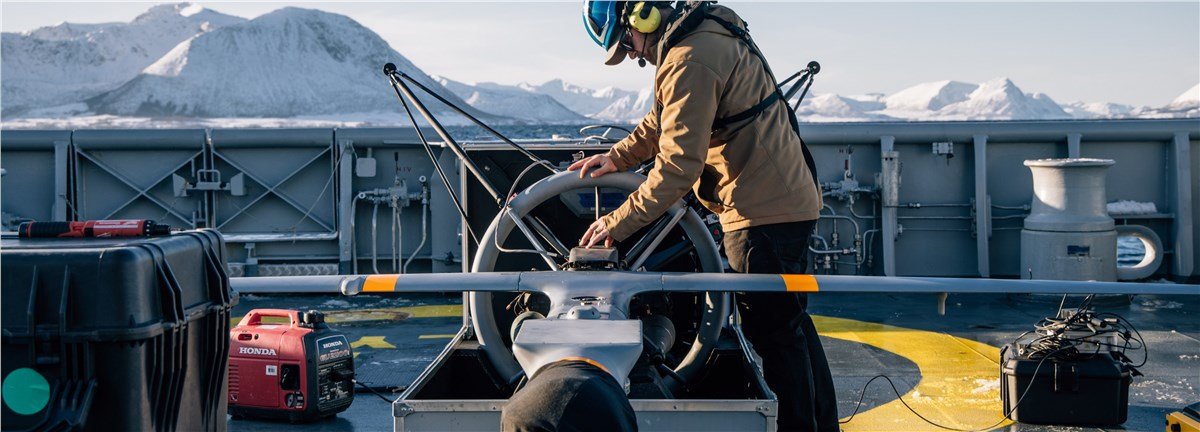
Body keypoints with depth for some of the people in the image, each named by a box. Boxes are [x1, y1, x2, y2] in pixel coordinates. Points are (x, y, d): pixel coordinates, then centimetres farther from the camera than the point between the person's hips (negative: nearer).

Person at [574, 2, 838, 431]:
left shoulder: (688, 62, -21)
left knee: (775, 334, -1)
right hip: (791, 200, 11)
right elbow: (665, 119, 22)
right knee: (792, 323, 20)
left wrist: (617, 223, -17)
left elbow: (678, 166, -24)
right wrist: (616, 157, 13)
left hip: (764, 211, -11)